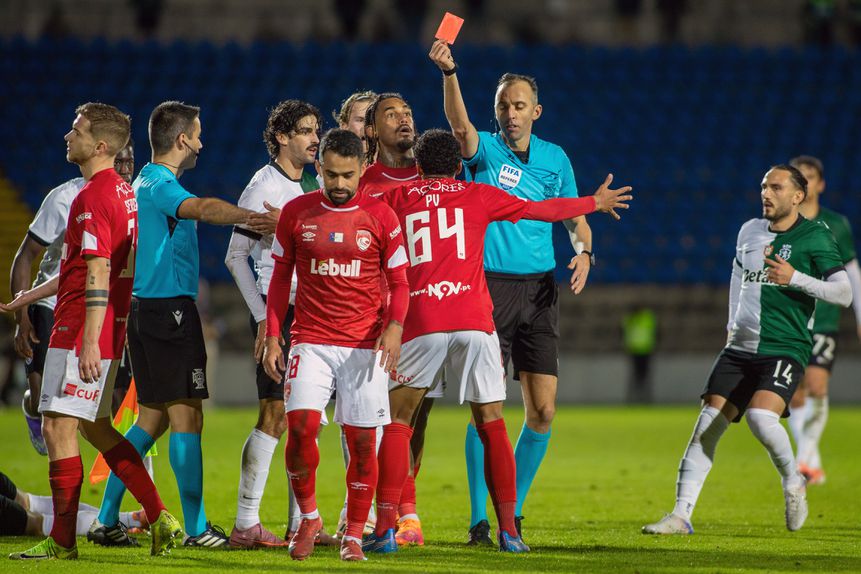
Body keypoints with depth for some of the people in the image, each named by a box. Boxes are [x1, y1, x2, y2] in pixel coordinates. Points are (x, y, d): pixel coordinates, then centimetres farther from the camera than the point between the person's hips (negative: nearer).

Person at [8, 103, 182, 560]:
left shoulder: (93, 196, -16)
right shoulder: (122, 191, 14)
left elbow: (98, 275, -22)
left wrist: (90, 343, -25)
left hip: (83, 332, -10)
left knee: (58, 427, -6)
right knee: (93, 426, 16)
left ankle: (62, 539, -3)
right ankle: (160, 518, 12)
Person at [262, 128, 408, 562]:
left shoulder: (380, 217, 1)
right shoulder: (296, 213, 4)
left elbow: (399, 282, 5)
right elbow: (280, 279, 11)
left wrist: (394, 326, -13)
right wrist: (272, 337, 4)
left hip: (364, 346, 0)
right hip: (311, 342, 0)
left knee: (362, 441, -1)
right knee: (300, 425, -16)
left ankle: (354, 534, 11)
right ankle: (308, 517, 5)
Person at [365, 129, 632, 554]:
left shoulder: (396, 198, 12)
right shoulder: (478, 196, 14)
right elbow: (546, 210, 22)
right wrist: (596, 202, 37)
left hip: (420, 324, -1)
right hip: (474, 322, 1)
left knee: (396, 422, 7)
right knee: (492, 424, 8)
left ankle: (385, 529, -3)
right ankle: (508, 530, 3)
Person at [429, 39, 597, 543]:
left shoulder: (555, 158, 9)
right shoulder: (485, 149, -2)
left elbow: (577, 218, 14)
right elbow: (460, 124, -24)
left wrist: (584, 253, -8)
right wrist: (449, 72, -42)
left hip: (539, 292, 3)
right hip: (490, 289, -3)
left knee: (543, 410, 0)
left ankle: (513, 512, 15)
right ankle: (480, 520, -3)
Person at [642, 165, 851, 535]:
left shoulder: (814, 237, -5)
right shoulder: (749, 231, 13)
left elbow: (843, 293, -11)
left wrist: (795, 278, -21)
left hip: (786, 349, -6)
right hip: (740, 348, 6)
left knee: (760, 416, -27)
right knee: (707, 425, -6)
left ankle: (793, 483, 2)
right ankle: (681, 515, -3)